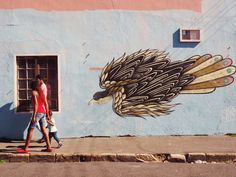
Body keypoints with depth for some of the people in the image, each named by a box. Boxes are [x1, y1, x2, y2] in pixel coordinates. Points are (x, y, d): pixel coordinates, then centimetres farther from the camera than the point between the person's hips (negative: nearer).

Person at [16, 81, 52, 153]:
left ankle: (25, 148, -5)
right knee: (43, 129, 8)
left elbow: (36, 104, -17)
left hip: (38, 112, -8)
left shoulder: (34, 92, -6)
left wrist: (34, 116, -20)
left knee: (30, 130, -5)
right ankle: (49, 147, 5)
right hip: (43, 112, 8)